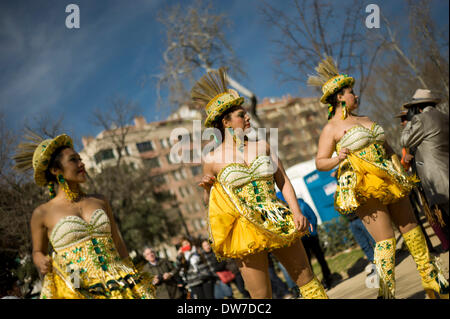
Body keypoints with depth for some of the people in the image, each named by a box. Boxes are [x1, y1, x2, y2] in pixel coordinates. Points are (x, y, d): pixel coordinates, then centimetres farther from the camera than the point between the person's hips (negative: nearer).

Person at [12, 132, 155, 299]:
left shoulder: (100, 201, 12)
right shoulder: (42, 213, 4)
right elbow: (38, 252, 16)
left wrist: (133, 278, 11)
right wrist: (42, 263, -5)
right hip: (76, 291, -3)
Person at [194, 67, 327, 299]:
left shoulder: (262, 146, 7)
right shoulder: (212, 159, -1)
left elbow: (283, 181, 5)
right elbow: (210, 201, 8)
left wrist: (296, 212, -7)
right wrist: (208, 188, -13)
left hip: (277, 223, 3)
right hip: (246, 230, -3)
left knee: (306, 277, 9)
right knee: (261, 295, 1)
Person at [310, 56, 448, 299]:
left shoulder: (366, 120, 18)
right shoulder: (331, 128, -3)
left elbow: (387, 149, 23)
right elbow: (320, 162, -8)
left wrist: (402, 174, 14)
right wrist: (337, 159, -28)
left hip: (389, 182, 7)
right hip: (364, 187, -7)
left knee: (412, 229, 12)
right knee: (385, 240, -10)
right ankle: (387, 293, 1)